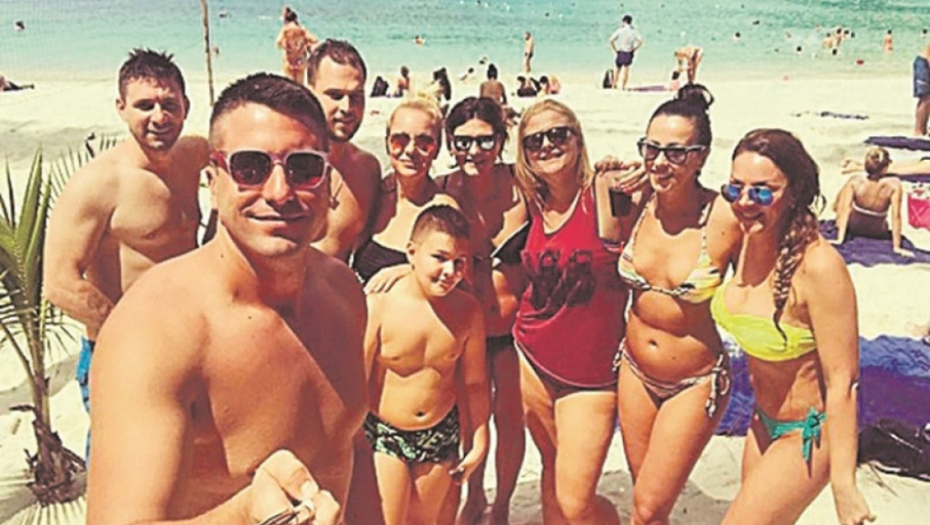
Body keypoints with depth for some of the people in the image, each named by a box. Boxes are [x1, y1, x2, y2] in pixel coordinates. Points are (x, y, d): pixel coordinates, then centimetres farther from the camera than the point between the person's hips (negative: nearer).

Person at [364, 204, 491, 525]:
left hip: (441, 435, 3)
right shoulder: (379, 305, -22)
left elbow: (474, 382, 1)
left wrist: (479, 441, 8)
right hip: (383, 434, -3)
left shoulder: (468, 311, -10)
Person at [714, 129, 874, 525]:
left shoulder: (819, 266, -29)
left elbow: (842, 382, -25)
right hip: (764, 423, 7)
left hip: (808, 433, -7)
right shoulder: (747, 239, -7)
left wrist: (843, 485, -22)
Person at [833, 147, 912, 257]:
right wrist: (897, 247, -16)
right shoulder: (894, 185, -26)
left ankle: (840, 226, 36)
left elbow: (845, 209, -23)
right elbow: (896, 216, -22)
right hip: (878, 234, 1)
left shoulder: (854, 182, -24)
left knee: (844, 190, 22)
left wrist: (840, 239, -18)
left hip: (852, 228, -1)